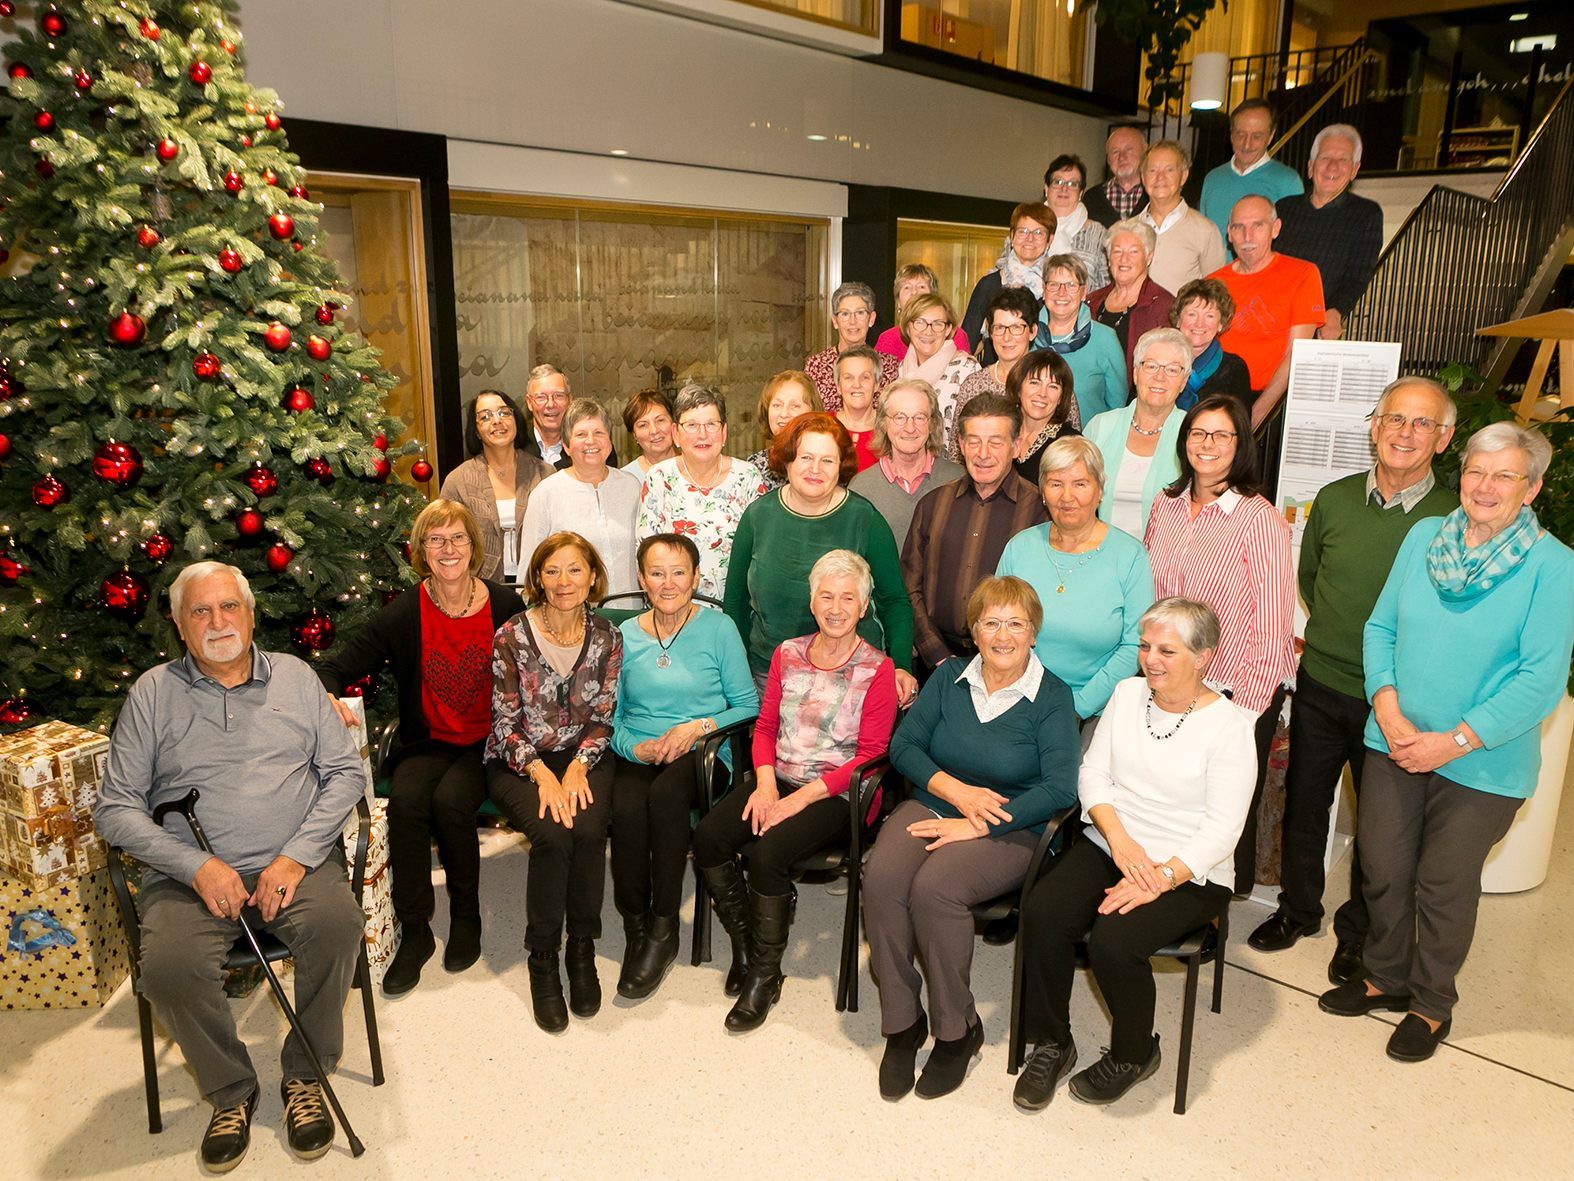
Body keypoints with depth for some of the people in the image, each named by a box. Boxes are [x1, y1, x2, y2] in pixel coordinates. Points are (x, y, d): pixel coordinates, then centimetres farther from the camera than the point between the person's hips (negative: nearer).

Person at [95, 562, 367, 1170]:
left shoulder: (295, 675, 10)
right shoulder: (153, 692, 8)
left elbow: (346, 772, 6)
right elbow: (115, 807, 4)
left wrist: (296, 856, -8)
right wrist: (197, 867, -11)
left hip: (295, 862, 0)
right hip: (190, 874, 0)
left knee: (338, 924, -30)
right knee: (167, 967, -29)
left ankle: (304, 1075, -5)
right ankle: (230, 1089, 0)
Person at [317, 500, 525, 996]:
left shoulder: (505, 606, -4)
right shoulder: (404, 614, -2)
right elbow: (337, 666, 0)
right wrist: (328, 697, -24)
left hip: (488, 743, -1)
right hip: (427, 743, 2)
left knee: (451, 799, -29)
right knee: (405, 800, -28)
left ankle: (466, 916, -3)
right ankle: (414, 932, -10)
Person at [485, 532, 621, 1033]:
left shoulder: (606, 639, 1)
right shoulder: (511, 637, -7)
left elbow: (603, 718, 3)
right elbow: (505, 723, -6)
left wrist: (578, 769, -14)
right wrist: (542, 775, -19)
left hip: (582, 759, 2)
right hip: (518, 762, -2)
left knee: (589, 829, -28)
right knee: (553, 834, -28)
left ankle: (582, 949, -7)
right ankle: (542, 959, -9)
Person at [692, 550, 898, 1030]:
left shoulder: (877, 670, -5)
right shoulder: (788, 654, 11)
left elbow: (870, 755, -9)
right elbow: (765, 725, 12)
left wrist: (801, 798, -16)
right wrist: (765, 782, -8)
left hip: (837, 793, -5)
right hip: (778, 778, 5)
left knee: (767, 850, -29)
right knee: (707, 836, -19)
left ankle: (764, 976, -7)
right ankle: (744, 945, 3)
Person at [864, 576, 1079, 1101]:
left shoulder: (1052, 697, -4)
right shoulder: (949, 680, 8)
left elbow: (1060, 787, -13)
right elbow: (904, 744, 4)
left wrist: (975, 825, -18)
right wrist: (955, 790, -13)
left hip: (1009, 829, -4)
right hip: (930, 805, 4)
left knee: (934, 887, -32)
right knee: (881, 876, -27)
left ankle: (957, 1030, -9)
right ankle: (901, 1022, -10)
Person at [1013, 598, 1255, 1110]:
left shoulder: (1229, 725, -9)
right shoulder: (1127, 693, 6)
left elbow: (1222, 829, -12)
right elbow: (1093, 773, 5)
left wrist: (1161, 877, -23)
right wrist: (1119, 839, -11)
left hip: (1189, 874, -4)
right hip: (1108, 845, 5)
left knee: (1112, 941, -28)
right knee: (1041, 911, -22)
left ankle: (1134, 1054, 4)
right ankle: (1051, 1045, 0)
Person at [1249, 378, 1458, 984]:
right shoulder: (1334, 499, -2)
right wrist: (1340, 636, 10)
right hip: (1321, 684, 3)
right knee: (1303, 803, 16)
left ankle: (1356, 930, 35)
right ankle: (1298, 908, 38)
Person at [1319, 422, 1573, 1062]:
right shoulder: (1424, 536, 1)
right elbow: (1380, 627, 3)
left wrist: (1454, 742, -18)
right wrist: (1388, 709, -11)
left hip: (1481, 765, -3)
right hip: (1393, 745, 4)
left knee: (1444, 888, 12)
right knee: (1382, 870, 14)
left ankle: (1431, 1003, 35)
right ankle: (1387, 977, 38)